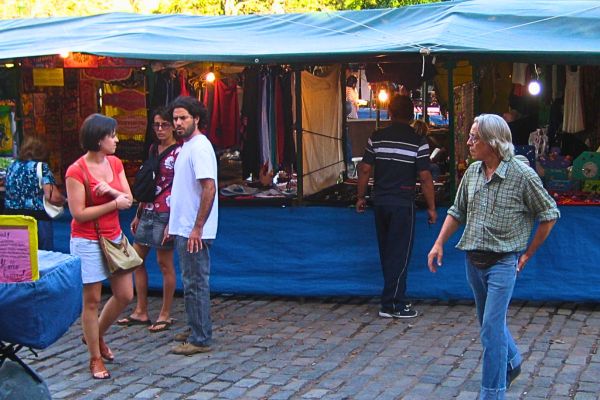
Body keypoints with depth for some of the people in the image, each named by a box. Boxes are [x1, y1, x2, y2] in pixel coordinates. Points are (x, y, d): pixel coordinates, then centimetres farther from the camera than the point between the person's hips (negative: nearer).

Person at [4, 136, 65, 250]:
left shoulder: (12, 166, 10)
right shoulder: (41, 167, -6)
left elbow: (9, 194, 18)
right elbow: (53, 197, -16)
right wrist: (62, 200, 3)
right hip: (37, 220, -5)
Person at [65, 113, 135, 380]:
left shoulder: (115, 163, 4)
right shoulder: (76, 171, -16)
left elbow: (128, 199, 1)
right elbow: (79, 213, -18)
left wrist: (110, 190, -19)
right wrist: (114, 203, -17)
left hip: (114, 237, 7)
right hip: (87, 242, -7)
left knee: (125, 295, 9)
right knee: (92, 300, 2)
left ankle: (97, 336, 34)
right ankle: (95, 358, 15)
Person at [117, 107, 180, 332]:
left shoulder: (179, 152, -11)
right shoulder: (153, 149, 12)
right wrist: (138, 214, 17)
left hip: (166, 213, -8)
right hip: (148, 211, 8)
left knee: (164, 263, 0)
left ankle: (165, 315, 13)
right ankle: (141, 312, 21)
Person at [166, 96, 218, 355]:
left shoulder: (199, 147, -16)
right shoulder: (186, 147, 16)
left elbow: (209, 188, -24)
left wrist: (197, 228, -24)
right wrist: (173, 224, 21)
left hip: (193, 231, -10)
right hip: (184, 228, 10)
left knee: (195, 284, -4)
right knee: (192, 282, 16)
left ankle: (200, 339, 2)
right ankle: (197, 330, 26)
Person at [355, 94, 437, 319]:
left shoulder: (376, 138, 2)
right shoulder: (418, 142, -8)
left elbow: (365, 170, 2)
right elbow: (425, 178, -10)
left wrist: (360, 197, 13)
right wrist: (431, 208, -2)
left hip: (381, 202, 4)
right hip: (403, 204, -4)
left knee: (387, 252, 15)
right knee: (400, 254, 1)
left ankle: (395, 297, 24)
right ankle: (392, 305, 0)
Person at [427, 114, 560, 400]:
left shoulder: (522, 175, -13)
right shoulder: (472, 172, 3)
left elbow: (549, 214, -5)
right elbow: (457, 212, 14)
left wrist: (528, 253, -2)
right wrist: (439, 244, 6)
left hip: (502, 262, -6)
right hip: (473, 261, 6)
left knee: (491, 329, -9)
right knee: (490, 321, 21)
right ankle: (511, 363, 46)